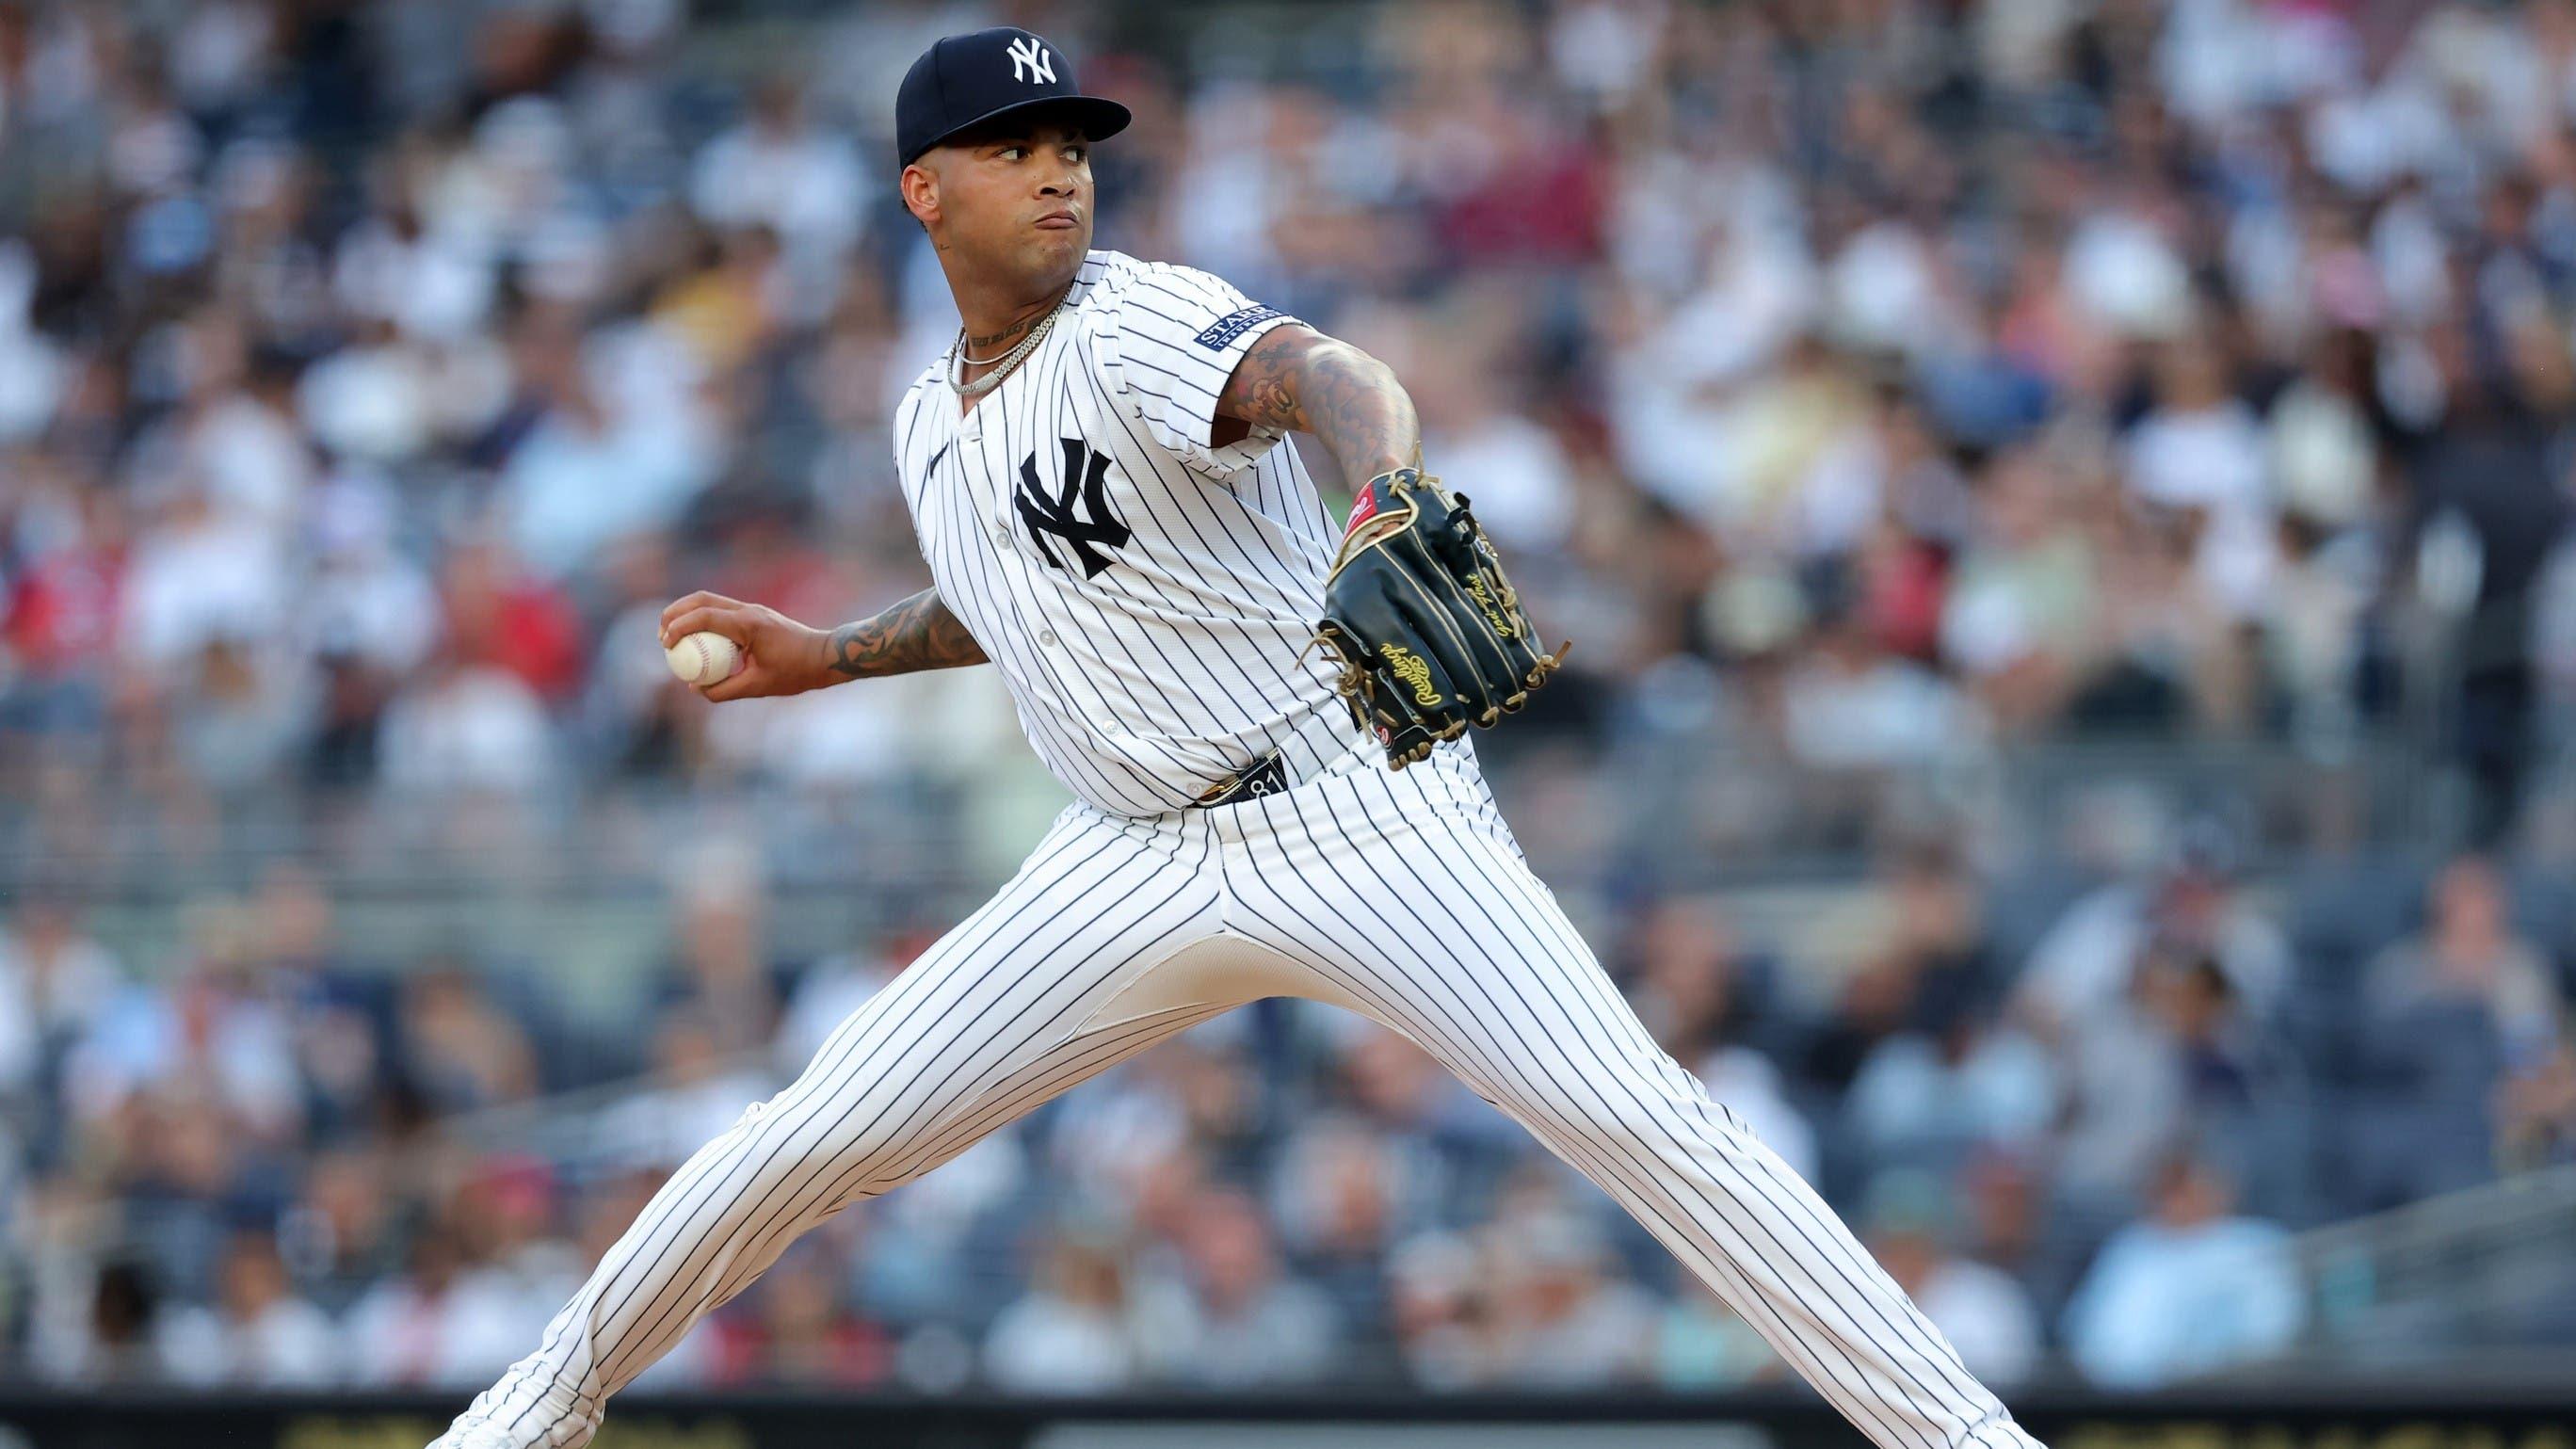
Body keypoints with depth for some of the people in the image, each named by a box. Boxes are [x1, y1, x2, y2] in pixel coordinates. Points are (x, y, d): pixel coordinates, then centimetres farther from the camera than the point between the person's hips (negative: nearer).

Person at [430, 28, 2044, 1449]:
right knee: (811, 1140, 3)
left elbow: (1329, 377, -38)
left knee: (1632, 1114, -21)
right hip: (1137, 862, 6)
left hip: (1358, 817, -6)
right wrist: (828, 655, 19)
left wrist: (1390, 500, -60)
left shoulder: (1140, 325, -14)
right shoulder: (932, 424, 9)